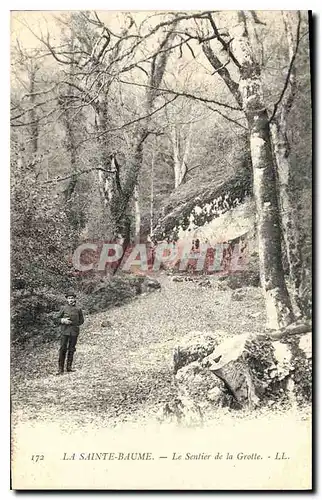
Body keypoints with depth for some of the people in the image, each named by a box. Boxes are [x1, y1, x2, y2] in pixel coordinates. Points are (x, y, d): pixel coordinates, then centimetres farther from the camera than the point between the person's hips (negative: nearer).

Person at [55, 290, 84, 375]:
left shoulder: (78, 309, 5)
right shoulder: (63, 308, 3)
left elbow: (81, 320, 13)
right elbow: (58, 319, 8)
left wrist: (74, 323, 0)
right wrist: (63, 320, -10)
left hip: (74, 331, 2)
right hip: (65, 331, -1)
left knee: (71, 349, 7)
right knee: (63, 349, -5)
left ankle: (69, 367, 16)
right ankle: (60, 368, -1)